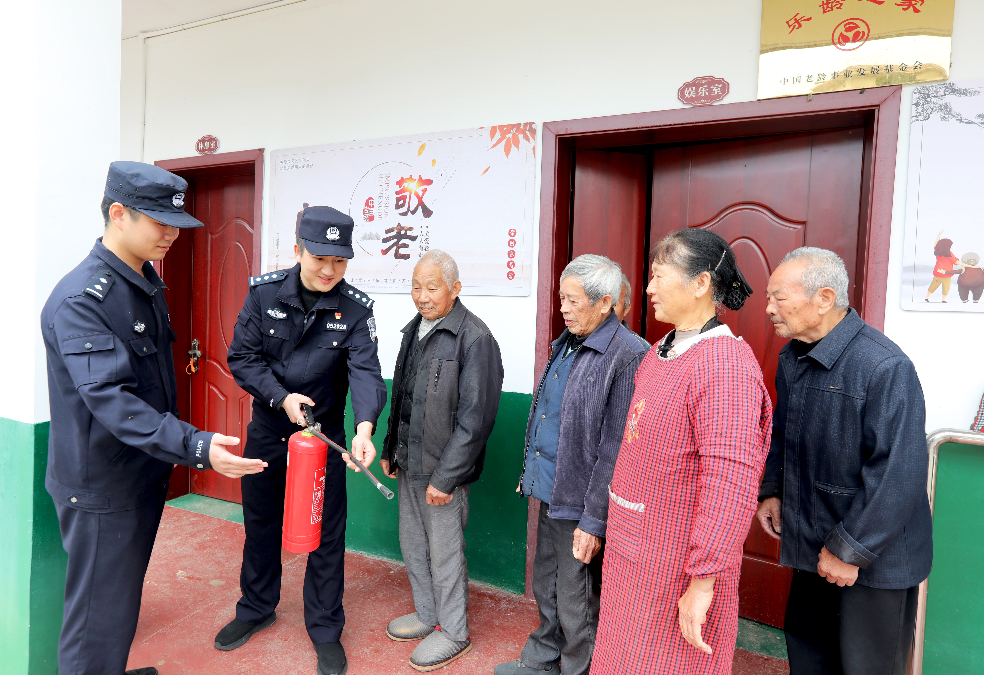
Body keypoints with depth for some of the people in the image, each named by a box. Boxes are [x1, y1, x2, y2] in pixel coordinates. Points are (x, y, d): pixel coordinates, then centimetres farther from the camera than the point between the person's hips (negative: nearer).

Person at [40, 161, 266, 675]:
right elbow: (110, 399, -32)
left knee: (125, 598, 23)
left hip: (145, 474, 9)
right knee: (99, 616, 6)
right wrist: (195, 447, -42)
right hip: (101, 488, -8)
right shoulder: (79, 299, -23)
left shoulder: (147, 283, 7)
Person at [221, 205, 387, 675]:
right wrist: (282, 398, -21)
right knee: (260, 524, 20)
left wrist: (364, 429, -40)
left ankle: (325, 631, 28)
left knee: (326, 535, 7)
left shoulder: (355, 308, -13)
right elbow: (242, 357, -8)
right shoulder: (264, 292, -10)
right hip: (266, 429, 2)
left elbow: (365, 371, -23)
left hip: (325, 436, -2)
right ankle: (256, 609, 45)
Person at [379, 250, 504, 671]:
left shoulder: (474, 337, -18)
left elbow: (475, 418, -21)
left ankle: (453, 632, 29)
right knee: (412, 542, 20)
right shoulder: (415, 330, 8)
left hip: (443, 470, -8)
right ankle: (427, 615, 41)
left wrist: (444, 477, -20)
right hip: (409, 464, 8)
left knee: (444, 551, 7)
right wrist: (389, 450, 16)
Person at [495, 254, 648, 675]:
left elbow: (615, 448, -21)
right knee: (545, 588, 25)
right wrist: (533, 474, 17)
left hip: (579, 503, -8)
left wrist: (594, 521, -19)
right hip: (549, 491, 8)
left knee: (575, 607, 10)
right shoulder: (566, 343, 7)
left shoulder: (627, 357, -20)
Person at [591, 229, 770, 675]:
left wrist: (703, 580, -25)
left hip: (677, 567, -8)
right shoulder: (661, 353, 7)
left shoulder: (725, 363, -22)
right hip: (632, 553, 8)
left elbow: (730, 480, -27)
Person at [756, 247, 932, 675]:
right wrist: (771, 491, 8)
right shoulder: (792, 358, 4)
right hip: (811, 544, 7)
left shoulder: (885, 367, -23)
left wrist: (850, 550, -20)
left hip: (874, 560, -7)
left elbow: (899, 475, -25)